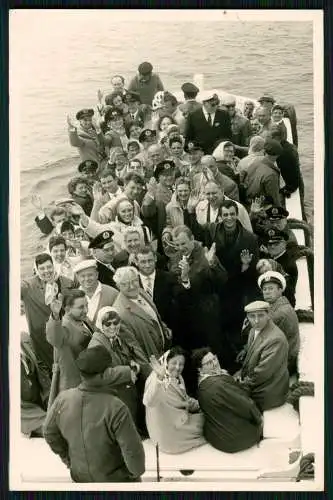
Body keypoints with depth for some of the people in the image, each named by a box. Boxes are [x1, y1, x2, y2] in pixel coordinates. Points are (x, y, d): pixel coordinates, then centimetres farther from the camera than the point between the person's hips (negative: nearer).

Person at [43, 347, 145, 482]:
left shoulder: (63, 400, -17)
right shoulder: (115, 408, -33)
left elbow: (49, 433, -1)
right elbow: (132, 450, -28)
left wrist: (66, 457, 14)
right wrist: (136, 472, -8)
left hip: (80, 476, 4)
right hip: (114, 479, -4)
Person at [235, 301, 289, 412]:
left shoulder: (276, 339, -26)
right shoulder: (254, 331, 4)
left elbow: (263, 372, -24)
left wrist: (244, 385, -12)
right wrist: (240, 374, 2)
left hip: (266, 395, -9)